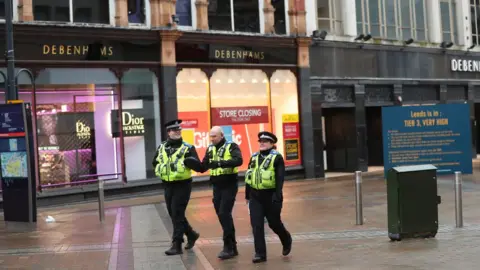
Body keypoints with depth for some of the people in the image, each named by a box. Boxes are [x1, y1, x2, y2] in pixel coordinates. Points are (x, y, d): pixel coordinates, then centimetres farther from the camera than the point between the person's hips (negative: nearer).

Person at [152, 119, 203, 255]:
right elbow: (155, 162, 24)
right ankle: (191, 234, 34)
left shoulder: (188, 148, -7)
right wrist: (161, 170, 8)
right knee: (173, 214, 14)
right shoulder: (162, 147, 7)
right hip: (168, 185, 6)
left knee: (177, 214, -8)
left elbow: (199, 167, -15)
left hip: (182, 185, -6)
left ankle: (176, 245, -1)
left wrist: (189, 160, -31)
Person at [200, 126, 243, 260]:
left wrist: (220, 163, -36)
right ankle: (232, 245, 21)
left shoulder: (231, 146, -8)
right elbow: (203, 167, 9)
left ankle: (229, 247, -5)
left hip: (229, 185, -6)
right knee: (221, 215, 10)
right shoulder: (210, 149, 11)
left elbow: (238, 160, -26)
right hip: (216, 186, 7)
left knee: (224, 214, -13)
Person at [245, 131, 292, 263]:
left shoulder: (277, 157, -6)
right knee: (256, 225, -3)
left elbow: (280, 178, -13)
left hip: (270, 196, -4)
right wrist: (247, 195, 15)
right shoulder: (254, 157, 11)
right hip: (255, 196, 5)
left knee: (274, 223, 8)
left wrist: (277, 195, -22)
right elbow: (249, 176, 15)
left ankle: (286, 240, 37)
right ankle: (260, 253, 1)